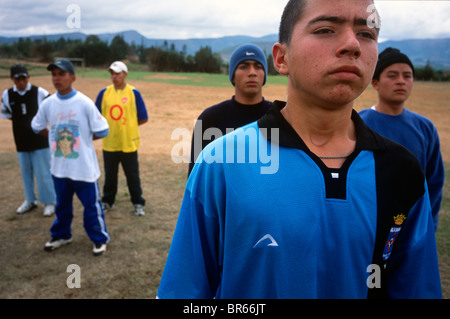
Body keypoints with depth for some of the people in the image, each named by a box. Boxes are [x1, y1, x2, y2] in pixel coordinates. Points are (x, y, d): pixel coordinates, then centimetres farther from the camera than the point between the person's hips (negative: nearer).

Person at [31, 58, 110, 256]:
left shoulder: (84, 103, -14)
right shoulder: (48, 104, -1)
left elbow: (102, 131, -10)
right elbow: (37, 127, 15)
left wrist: (83, 139, -1)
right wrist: (55, 138, 7)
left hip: (84, 166, -4)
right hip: (59, 167, 4)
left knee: (91, 204, 7)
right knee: (62, 204, 21)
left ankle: (100, 239, 24)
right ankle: (61, 235, 41)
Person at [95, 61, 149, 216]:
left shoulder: (134, 93, -4)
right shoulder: (104, 93, 4)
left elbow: (143, 118, -2)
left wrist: (128, 125, -1)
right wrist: (108, 126, -1)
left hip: (128, 143, -2)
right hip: (109, 143, 3)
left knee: (132, 175, 7)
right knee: (110, 175, 15)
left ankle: (138, 203, 21)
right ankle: (107, 201, 31)